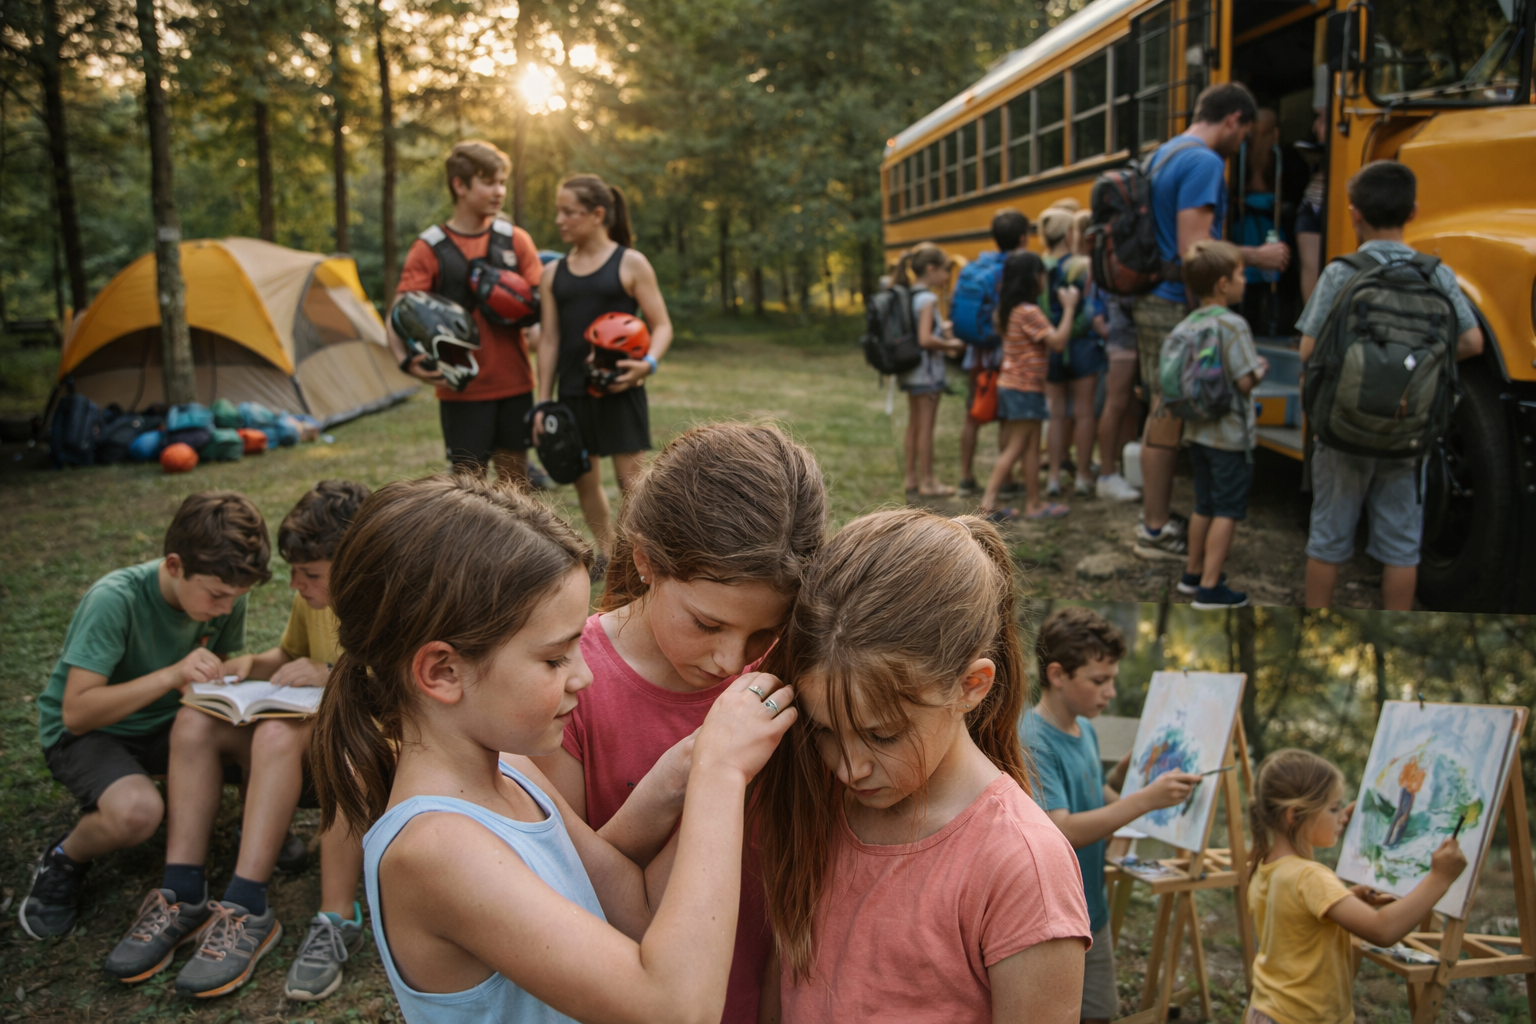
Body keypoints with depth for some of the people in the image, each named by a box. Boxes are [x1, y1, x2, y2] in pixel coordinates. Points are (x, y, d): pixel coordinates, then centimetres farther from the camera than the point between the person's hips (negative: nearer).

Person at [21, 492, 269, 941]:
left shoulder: (226, 599, -12)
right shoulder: (115, 600, -29)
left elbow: (224, 668, 6)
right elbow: (76, 712, -30)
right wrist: (172, 675, -40)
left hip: (165, 722, 5)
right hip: (85, 732, -4)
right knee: (137, 811, -36)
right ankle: (64, 860, -2)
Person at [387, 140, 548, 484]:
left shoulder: (515, 239, 6)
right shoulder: (430, 248, -3)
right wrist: (407, 359, -26)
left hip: (515, 383, 3)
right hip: (462, 389, -3)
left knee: (514, 478, 11)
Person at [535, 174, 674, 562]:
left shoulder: (631, 264, -2)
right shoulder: (555, 273, 10)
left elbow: (661, 326, -3)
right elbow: (549, 338, 12)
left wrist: (648, 363, -23)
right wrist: (543, 402, 8)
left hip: (618, 388, -5)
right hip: (572, 391, 5)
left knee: (629, 476, -3)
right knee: (584, 479, 11)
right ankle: (605, 555, 26)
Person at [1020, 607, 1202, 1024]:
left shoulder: (1086, 731, 7)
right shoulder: (1031, 743, -22)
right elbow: (1062, 831, -29)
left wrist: (1128, 766, 3)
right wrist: (1147, 799, -31)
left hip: (1092, 913, 8)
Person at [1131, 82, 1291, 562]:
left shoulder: (1165, 154, 15)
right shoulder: (1204, 163, -16)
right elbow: (1193, 249, -24)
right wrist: (1256, 257, -12)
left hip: (1153, 300, 10)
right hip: (1177, 307, -10)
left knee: (1163, 411, 17)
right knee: (1168, 415, -2)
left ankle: (1157, 514, 27)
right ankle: (1156, 530, 7)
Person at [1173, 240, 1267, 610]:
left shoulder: (1184, 326, 3)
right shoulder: (1233, 325, -18)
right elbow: (1246, 381, -21)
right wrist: (1261, 367, -2)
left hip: (1196, 431, 7)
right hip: (1230, 435, -7)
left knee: (1204, 505, 20)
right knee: (1228, 510, 1)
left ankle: (1193, 572, 32)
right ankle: (1209, 587, 2)